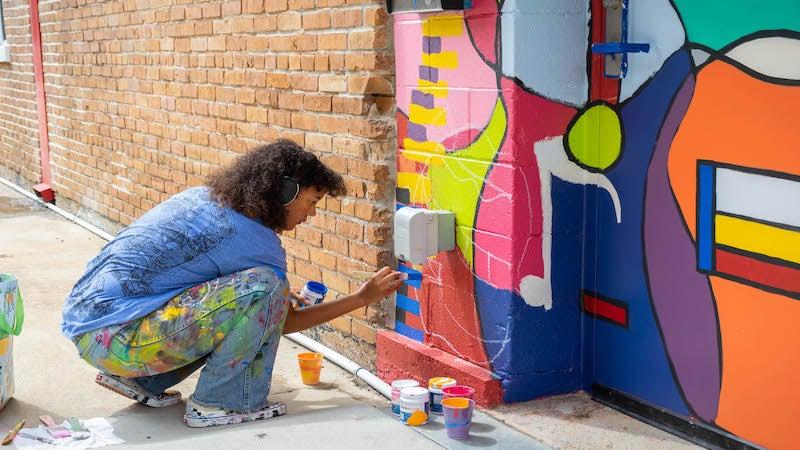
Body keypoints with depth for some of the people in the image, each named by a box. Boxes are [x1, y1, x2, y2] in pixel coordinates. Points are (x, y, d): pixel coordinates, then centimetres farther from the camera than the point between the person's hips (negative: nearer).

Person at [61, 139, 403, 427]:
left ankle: (139, 381, 18)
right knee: (262, 289, -18)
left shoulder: (202, 196, 11)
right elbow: (284, 323, 2)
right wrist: (363, 298, 11)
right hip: (113, 337, -9)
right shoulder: (255, 239, -13)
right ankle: (218, 403, -5)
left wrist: (282, 295, 27)